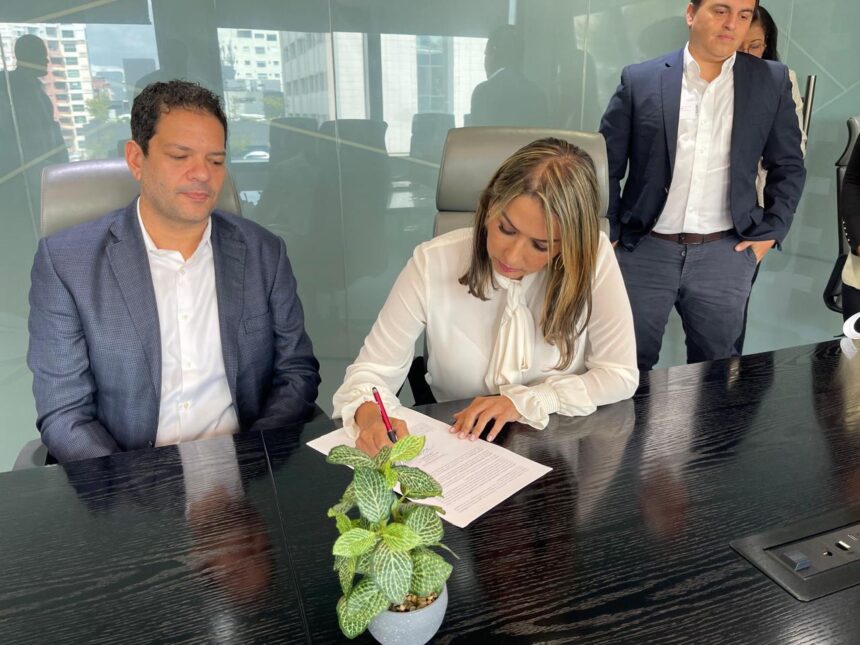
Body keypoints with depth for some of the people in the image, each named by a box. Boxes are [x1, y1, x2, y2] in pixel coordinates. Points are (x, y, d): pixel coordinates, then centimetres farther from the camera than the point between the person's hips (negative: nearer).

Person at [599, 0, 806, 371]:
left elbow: (788, 168, 11)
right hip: (644, 250, -1)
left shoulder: (772, 82, 4)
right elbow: (605, 165, 2)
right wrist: (607, 237, -2)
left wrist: (769, 233, 4)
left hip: (725, 255, 2)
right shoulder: (640, 80, -1)